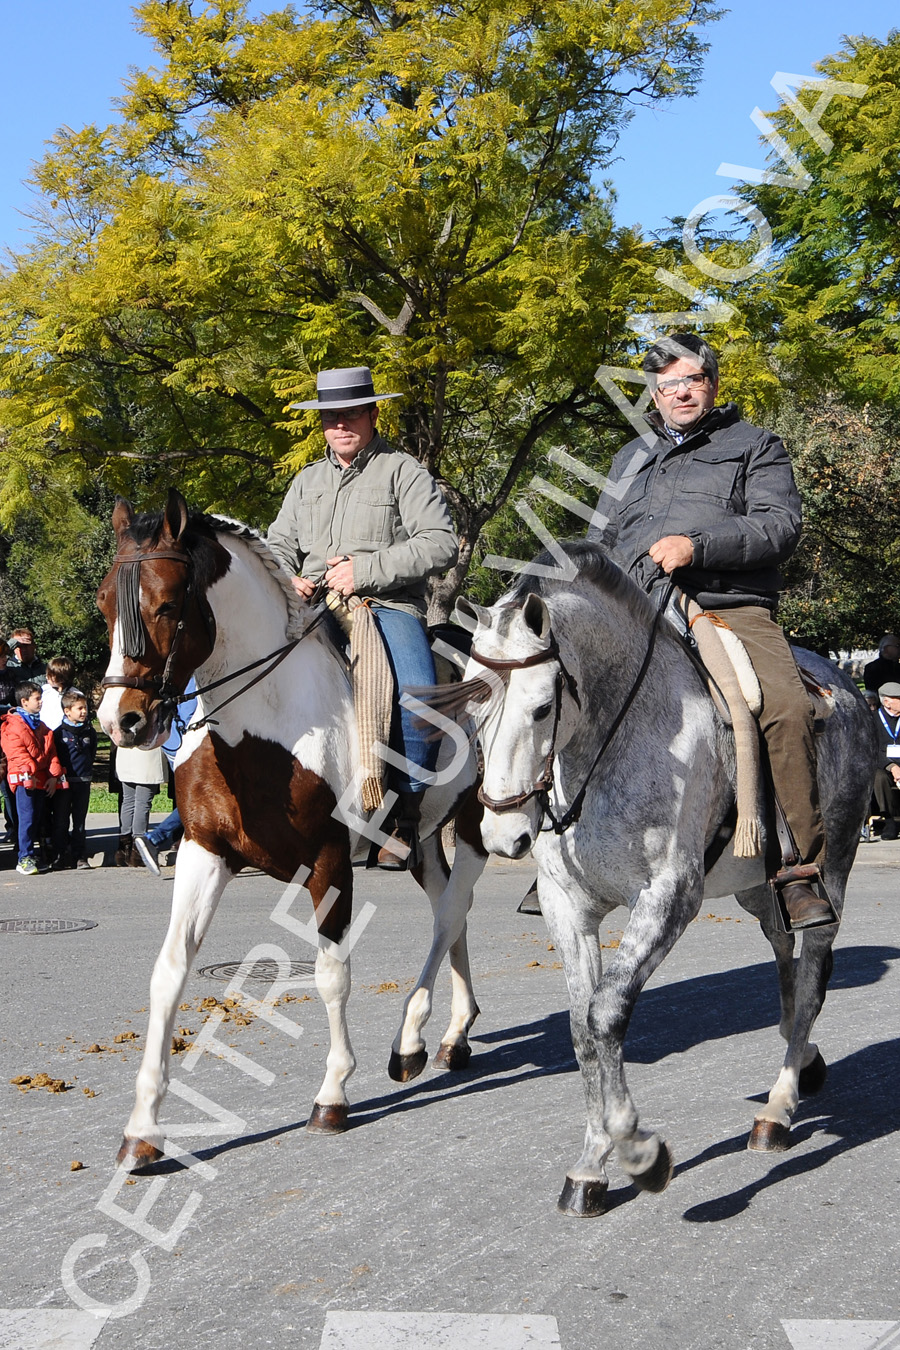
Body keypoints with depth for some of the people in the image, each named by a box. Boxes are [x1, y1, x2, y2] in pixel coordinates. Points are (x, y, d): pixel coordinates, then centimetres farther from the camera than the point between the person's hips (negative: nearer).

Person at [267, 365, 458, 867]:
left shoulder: (403, 471, 4)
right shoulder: (308, 479, 23)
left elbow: (441, 543, -7)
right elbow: (280, 543, 27)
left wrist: (366, 569, -15)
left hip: (388, 606, -5)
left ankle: (404, 815, -11)